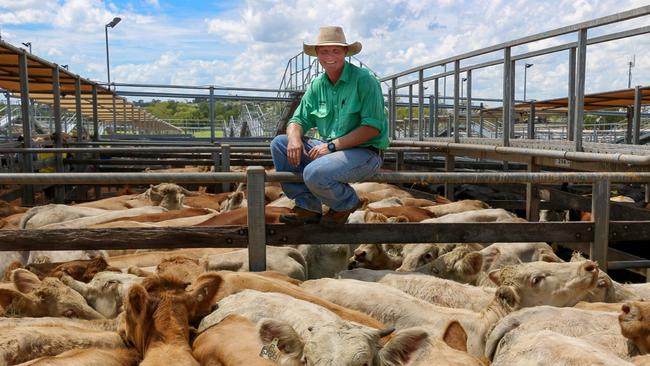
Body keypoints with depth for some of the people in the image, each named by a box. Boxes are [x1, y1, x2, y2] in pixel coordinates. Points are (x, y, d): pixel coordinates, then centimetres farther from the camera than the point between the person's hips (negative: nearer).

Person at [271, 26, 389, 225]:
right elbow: (299, 120, 11)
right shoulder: (317, 85, 9)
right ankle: (307, 207, -3)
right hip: (329, 148, 7)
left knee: (314, 173, -32)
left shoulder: (364, 80, -11)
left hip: (364, 151, -7)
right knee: (279, 143, -4)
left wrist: (332, 145, -21)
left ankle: (347, 203, 1)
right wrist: (294, 137, -15)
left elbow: (372, 127, -17)